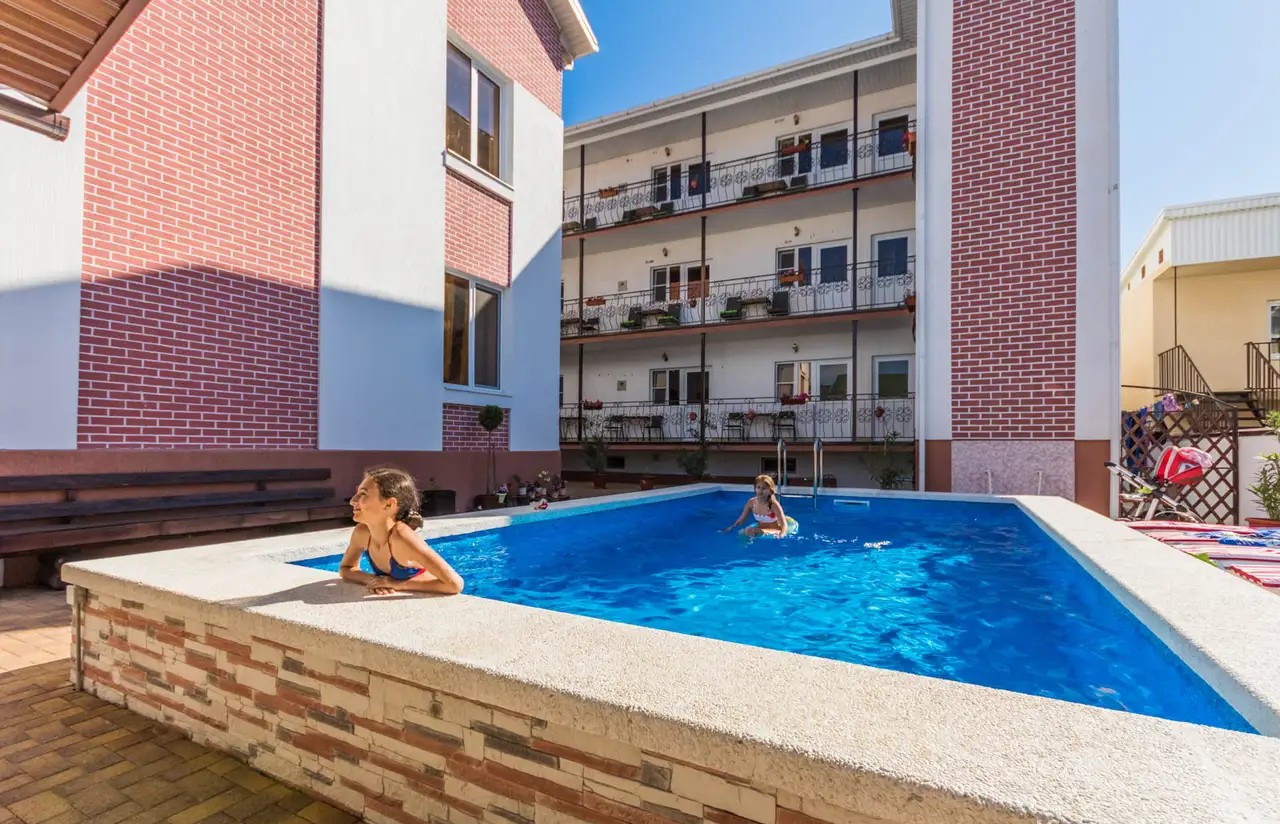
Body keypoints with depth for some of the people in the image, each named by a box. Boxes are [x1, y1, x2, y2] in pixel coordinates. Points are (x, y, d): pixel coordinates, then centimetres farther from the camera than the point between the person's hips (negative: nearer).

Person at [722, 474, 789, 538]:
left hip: (774, 531, -6)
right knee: (741, 532, -22)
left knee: (750, 531, -33)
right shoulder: (751, 502, -5)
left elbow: (784, 525, -19)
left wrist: (781, 535, -39)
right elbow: (740, 520, 4)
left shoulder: (774, 505, -19)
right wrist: (729, 529, -7)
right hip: (760, 530, 6)